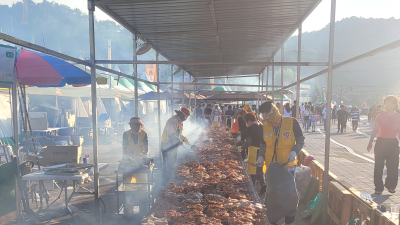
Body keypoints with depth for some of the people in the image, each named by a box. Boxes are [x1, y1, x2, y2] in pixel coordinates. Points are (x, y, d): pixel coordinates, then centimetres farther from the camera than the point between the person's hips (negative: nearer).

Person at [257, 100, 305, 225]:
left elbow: (300, 140, -4)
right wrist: (261, 156, -8)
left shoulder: (292, 123, -13)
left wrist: (294, 151, -20)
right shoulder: (264, 127, -3)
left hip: (288, 165, -3)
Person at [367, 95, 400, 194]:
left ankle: (391, 186, 28)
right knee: (379, 166, 2)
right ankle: (378, 187, 12)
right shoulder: (381, 116, -2)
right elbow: (375, 130, -2)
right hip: (381, 142, -1)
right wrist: (370, 142, -10)